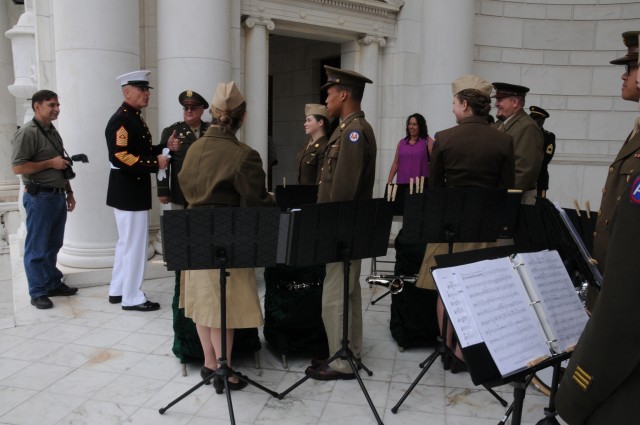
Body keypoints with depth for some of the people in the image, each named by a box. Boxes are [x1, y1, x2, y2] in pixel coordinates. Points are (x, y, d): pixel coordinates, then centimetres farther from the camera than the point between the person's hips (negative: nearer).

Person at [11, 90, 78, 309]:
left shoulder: (53, 131, 15)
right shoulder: (27, 132, -12)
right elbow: (17, 167, -18)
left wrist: (69, 193, 19)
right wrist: (50, 163, -16)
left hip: (57, 196, 8)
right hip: (39, 198, -8)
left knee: (53, 245, 15)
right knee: (37, 248, 1)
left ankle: (54, 284, 26)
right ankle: (38, 292, 10)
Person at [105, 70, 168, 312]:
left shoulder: (135, 118, 14)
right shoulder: (120, 120, -16)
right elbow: (121, 157, -26)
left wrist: (164, 149, 3)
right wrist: (155, 164, -23)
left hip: (133, 191, 11)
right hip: (128, 192, -11)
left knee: (127, 243, 18)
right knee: (135, 244, -2)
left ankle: (117, 291, 30)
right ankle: (132, 298, 10)